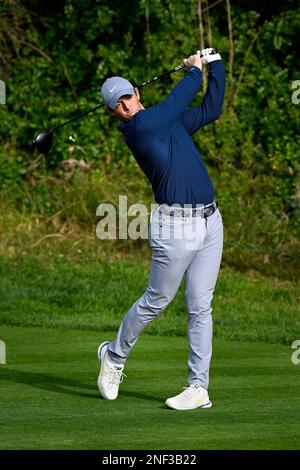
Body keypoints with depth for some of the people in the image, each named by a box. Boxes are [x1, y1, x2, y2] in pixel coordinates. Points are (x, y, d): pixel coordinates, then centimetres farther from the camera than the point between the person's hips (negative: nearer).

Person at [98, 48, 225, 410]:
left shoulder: (169, 120, 14)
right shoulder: (137, 127, -9)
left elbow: (211, 109, 24)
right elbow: (179, 99, -7)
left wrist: (214, 64, 20)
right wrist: (195, 70, 10)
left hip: (210, 221, 6)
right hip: (175, 226, -6)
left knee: (200, 307, 4)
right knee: (156, 301, 5)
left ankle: (199, 388, 5)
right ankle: (114, 356, 29)